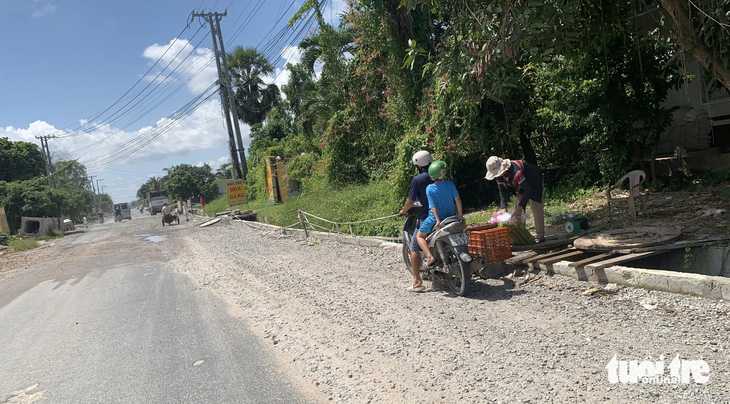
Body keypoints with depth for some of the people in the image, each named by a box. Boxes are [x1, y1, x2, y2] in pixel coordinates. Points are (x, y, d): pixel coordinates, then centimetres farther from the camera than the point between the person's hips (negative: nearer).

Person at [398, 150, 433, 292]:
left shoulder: (417, 179, -9)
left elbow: (411, 200, -5)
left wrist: (403, 210, 14)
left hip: (426, 218, -6)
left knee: (414, 248, 3)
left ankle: (417, 282, -2)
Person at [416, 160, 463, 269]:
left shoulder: (429, 188, -9)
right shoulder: (449, 183, -7)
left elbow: (433, 206, -16)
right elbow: (457, 199, -9)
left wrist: (438, 221, -20)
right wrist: (460, 215, -1)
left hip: (434, 219, -2)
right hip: (450, 217, 2)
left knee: (420, 236, 13)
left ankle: (429, 256, -11)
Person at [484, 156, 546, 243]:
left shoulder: (516, 171, -43)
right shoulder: (499, 175, -18)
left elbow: (528, 189, -43)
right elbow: (502, 191, -7)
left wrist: (520, 207, -47)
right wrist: (504, 208, -15)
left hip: (533, 184, -8)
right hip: (520, 186, 8)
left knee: (536, 209, -15)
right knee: (517, 210, 1)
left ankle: (540, 235, -11)